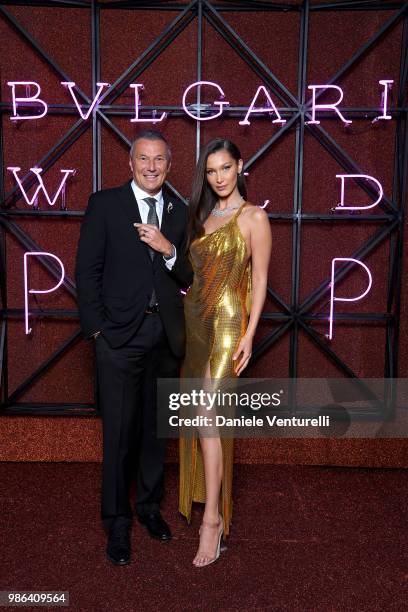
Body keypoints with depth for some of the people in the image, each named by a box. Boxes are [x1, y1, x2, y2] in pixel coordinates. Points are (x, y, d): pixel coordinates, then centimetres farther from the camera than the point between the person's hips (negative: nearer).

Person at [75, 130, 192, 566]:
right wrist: (97, 329, -8)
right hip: (120, 334, -3)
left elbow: (188, 278, 7)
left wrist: (169, 250, -13)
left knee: (156, 428, 16)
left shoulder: (180, 212, 9)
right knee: (119, 433, 3)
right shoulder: (104, 204, 0)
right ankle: (117, 522, 21)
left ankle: (149, 505, 36)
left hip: (165, 334, 4)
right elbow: (87, 270, -2)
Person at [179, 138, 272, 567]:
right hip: (195, 319, 7)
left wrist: (249, 334, -14)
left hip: (226, 322, -6)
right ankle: (203, 492, 29)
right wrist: (184, 318, 10)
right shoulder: (203, 214, 14)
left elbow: (260, 279, -7)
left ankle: (212, 517, -2)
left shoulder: (253, 217, -4)